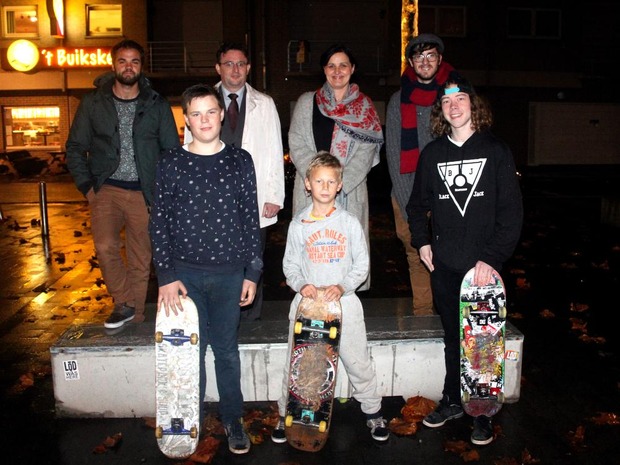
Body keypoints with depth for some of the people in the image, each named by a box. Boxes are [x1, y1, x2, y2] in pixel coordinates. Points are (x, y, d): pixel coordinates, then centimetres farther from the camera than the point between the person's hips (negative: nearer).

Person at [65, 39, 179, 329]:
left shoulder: (157, 105, 6)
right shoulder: (93, 103, 6)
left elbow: (172, 151, 8)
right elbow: (75, 148, 10)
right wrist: (87, 185, -2)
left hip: (144, 193, 0)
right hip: (107, 188, 0)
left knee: (141, 261, 4)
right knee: (105, 245, -22)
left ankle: (135, 321, 18)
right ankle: (124, 303, 0)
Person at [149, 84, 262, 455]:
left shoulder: (239, 160, 3)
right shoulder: (172, 163, 0)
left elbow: (252, 218, 4)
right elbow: (159, 222, 0)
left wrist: (252, 273, 2)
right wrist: (166, 275, -6)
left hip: (230, 273, 0)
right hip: (185, 273, 0)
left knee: (227, 350, 11)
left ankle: (234, 420, 27)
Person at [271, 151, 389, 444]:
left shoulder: (350, 223, 0)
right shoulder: (298, 225, 1)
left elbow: (362, 263, 2)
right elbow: (290, 264, 6)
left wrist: (343, 286, -13)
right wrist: (301, 285, -12)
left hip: (344, 301, 0)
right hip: (307, 300, 1)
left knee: (358, 361, 7)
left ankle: (373, 411, 27)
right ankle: (286, 415, 25)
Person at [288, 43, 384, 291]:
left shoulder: (365, 107, 10)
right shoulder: (306, 102, 11)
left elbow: (366, 150, 0)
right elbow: (297, 144, 3)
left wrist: (340, 182, -13)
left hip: (351, 191, 0)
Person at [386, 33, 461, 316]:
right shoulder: (399, 99, 6)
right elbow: (393, 153, 2)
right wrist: (409, 205, -7)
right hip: (409, 194, 1)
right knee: (417, 258, 3)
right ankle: (422, 316, 13)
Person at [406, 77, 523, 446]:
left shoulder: (497, 151, -2)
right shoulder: (432, 153, 7)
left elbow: (512, 210, -6)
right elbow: (418, 203, 18)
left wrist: (492, 258, -14)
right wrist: (422, 241, 5)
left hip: (484, 264, -2)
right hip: (443, 264, 3)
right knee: (453, 337, 14)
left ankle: (482, 412, 22)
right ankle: (452, 401, 30)